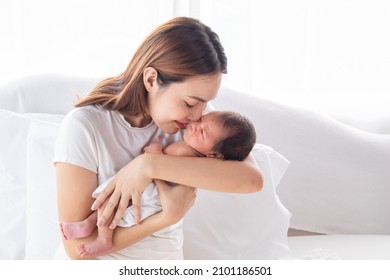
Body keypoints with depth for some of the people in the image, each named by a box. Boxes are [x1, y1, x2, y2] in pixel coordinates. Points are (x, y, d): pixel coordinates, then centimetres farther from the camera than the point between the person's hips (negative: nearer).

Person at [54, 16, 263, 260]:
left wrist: (151, 165, -27)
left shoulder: (193, 110, -6)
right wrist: (168, 216, -24)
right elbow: (77, 245, -18)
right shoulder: (85, 126, -17)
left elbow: (252, 179, -21)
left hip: (163, 257, 2)